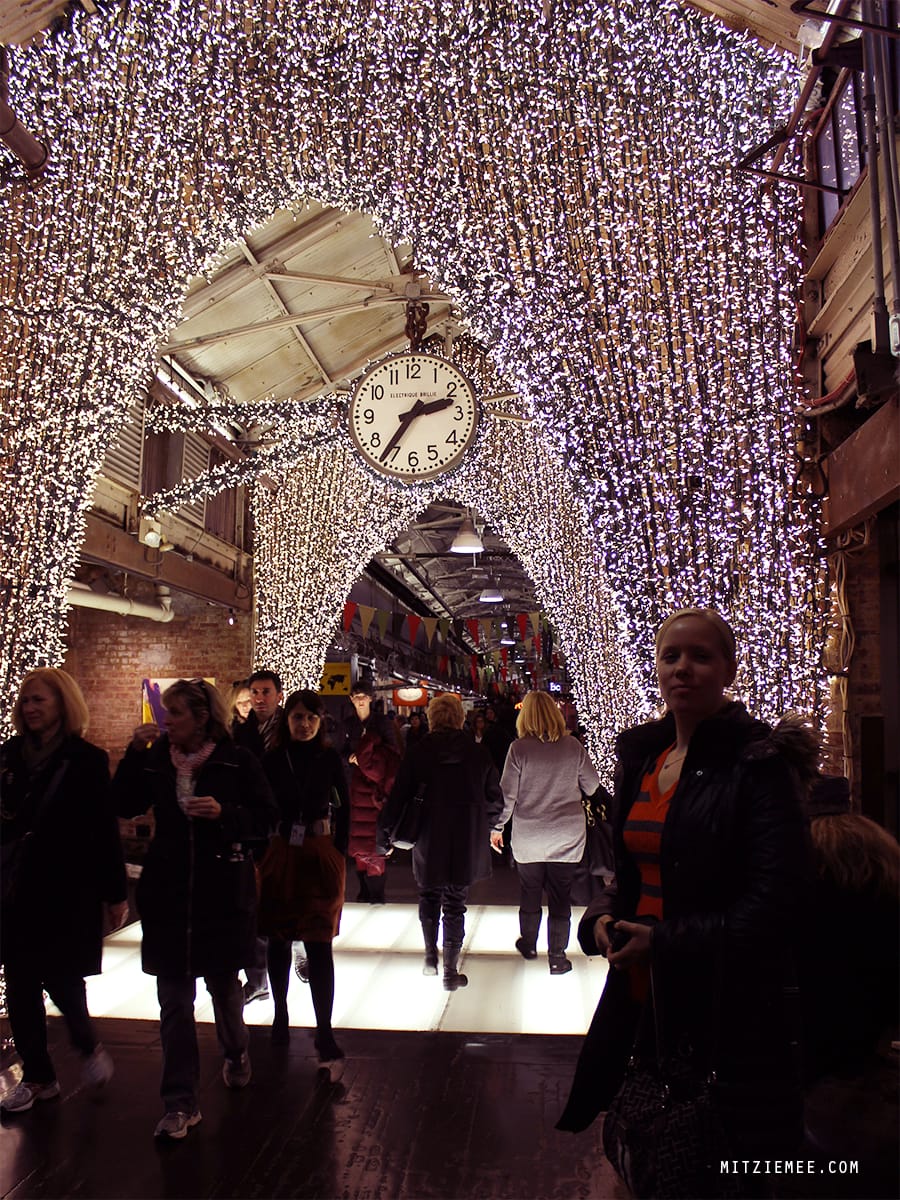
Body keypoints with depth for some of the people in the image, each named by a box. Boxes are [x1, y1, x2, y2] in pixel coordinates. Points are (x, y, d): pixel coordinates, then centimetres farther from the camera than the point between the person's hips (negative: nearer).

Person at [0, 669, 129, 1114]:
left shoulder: (87, 759, -7)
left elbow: (105, 830, -7)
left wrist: (115, 892, -6)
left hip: (67, 889, -4)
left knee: (60, 978, 0)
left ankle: (88, 1047, 30)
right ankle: (36, 1076, 24)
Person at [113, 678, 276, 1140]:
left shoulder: (236, 761, -7)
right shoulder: (157, 758, 3)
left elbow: (266, 818, -6)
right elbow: (125, 806, -1)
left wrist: (224, 814, -22)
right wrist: (135, 753, -10)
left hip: (223, 891, -2)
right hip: (168, 892, 2)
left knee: (223, 982, 15)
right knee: (174, 998, 3)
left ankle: (236, 1054, 44)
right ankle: (179, 1102, 13)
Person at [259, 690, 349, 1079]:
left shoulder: (330, 758, -2)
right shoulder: (273, 759, -1)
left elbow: (345, 806, 3)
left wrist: (339, 854, 0)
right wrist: (261, 855, -4)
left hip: (320, 856, -1)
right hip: (280, 854, 2)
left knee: (319, 945, -5)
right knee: (278, 940, 13)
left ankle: (325, 1037, -2)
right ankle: (280, 1015, 32)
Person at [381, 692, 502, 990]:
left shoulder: (417, 753, -6)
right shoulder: (478, 754, -3)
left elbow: (398, 797, -5)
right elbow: (495, 799, 4)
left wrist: (386, 832, 6)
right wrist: (487, 827, 21)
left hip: (428, 841, 0)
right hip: (467, 842, 0)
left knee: (428, 895, 22)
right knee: (455, 903, 10)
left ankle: (430, 956, 25)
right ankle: (451, 971, 14)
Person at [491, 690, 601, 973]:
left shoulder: (519, 748, -11)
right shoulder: (573, 746, -6)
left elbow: (507, 794, -9)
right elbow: (592, 787, 4)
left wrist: (497, 827, 3)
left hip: (528, 838, 0)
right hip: (567, 837, 1)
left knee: (529, 894, 18)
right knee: (560, 898, 9)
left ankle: (528, 944, 36)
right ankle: (557, 957, 15)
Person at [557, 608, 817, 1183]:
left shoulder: (759, 763, -14)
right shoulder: (642, 754, 6)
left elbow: (777, 903, -18)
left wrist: (665, 941, -18)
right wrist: (604, 917, -3)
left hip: (724, 1010, -6)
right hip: (640, 993, 6)